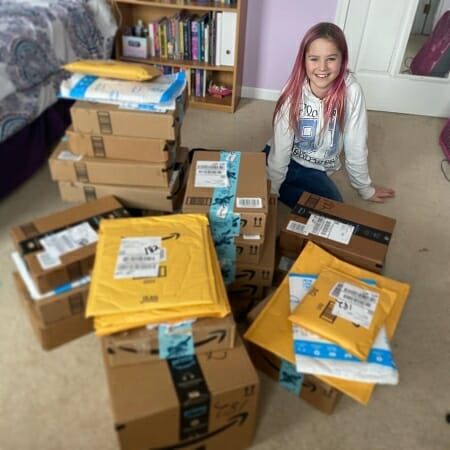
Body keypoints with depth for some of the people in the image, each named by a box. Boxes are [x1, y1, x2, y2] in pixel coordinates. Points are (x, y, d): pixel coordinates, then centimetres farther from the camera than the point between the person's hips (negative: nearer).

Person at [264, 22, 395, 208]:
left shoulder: (351, 91, -20)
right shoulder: (294, 90, -19)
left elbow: (355, 146, -10)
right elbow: (281, 147, -16)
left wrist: (365, 189, 1)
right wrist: (272, 192, -17)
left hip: (314, 170, 2)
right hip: (281, 159, -2)